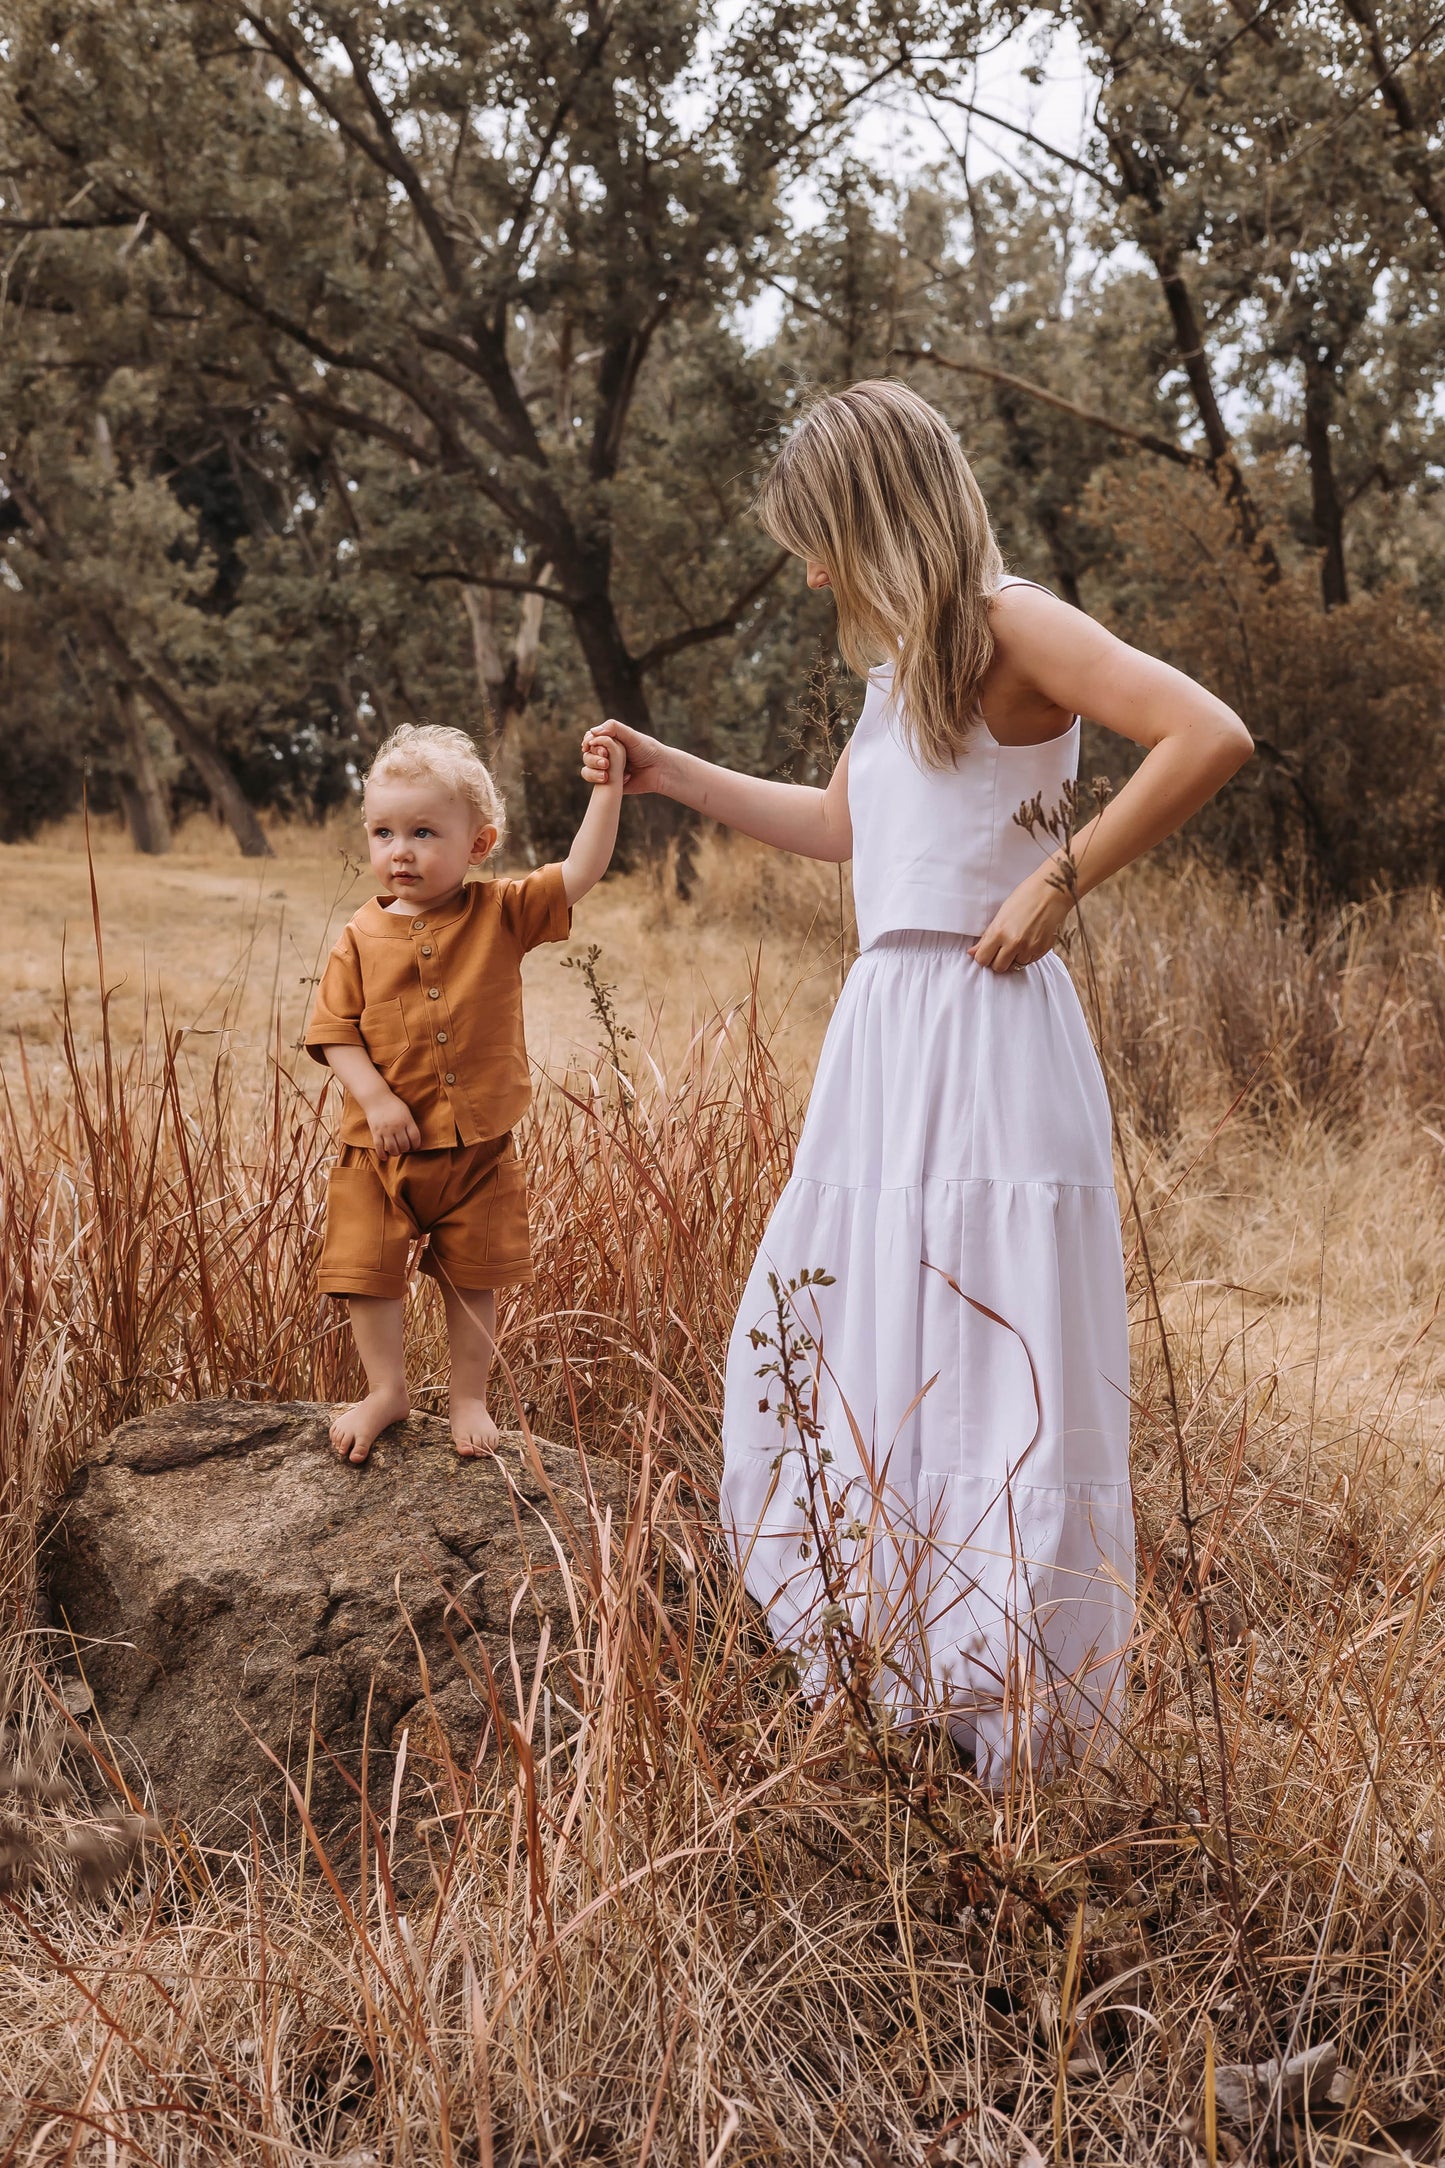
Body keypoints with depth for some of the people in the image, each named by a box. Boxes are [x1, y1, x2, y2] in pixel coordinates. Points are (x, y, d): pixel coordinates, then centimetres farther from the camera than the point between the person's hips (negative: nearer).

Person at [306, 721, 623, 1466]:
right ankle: (387, 1390, 24)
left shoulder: (501, 915, -4)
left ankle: (469, 1398, 27)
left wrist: (605, 791, -21)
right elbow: (334, 1032, -5)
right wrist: (375, 1099, -18)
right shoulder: (362, 937, -3)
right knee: (368, 1272, 4)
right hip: (382, 1150, 1)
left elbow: (579, 874, -12)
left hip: (478, 1150, 0)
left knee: (473, 1280, 10)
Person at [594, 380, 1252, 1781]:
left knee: (992, 1363, -5)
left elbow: (1209, 736, -22)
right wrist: (669, 773, 29)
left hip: (983, 1038, -9)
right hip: (883, 1032, 10)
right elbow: (840, 825, 31)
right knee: (826, 1348, 11)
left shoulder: (1008, 625, -9)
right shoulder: (904, 658, 18)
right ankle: (883, 1672, 24)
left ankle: (1012, 1712, 7)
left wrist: (1058, 882, -16)